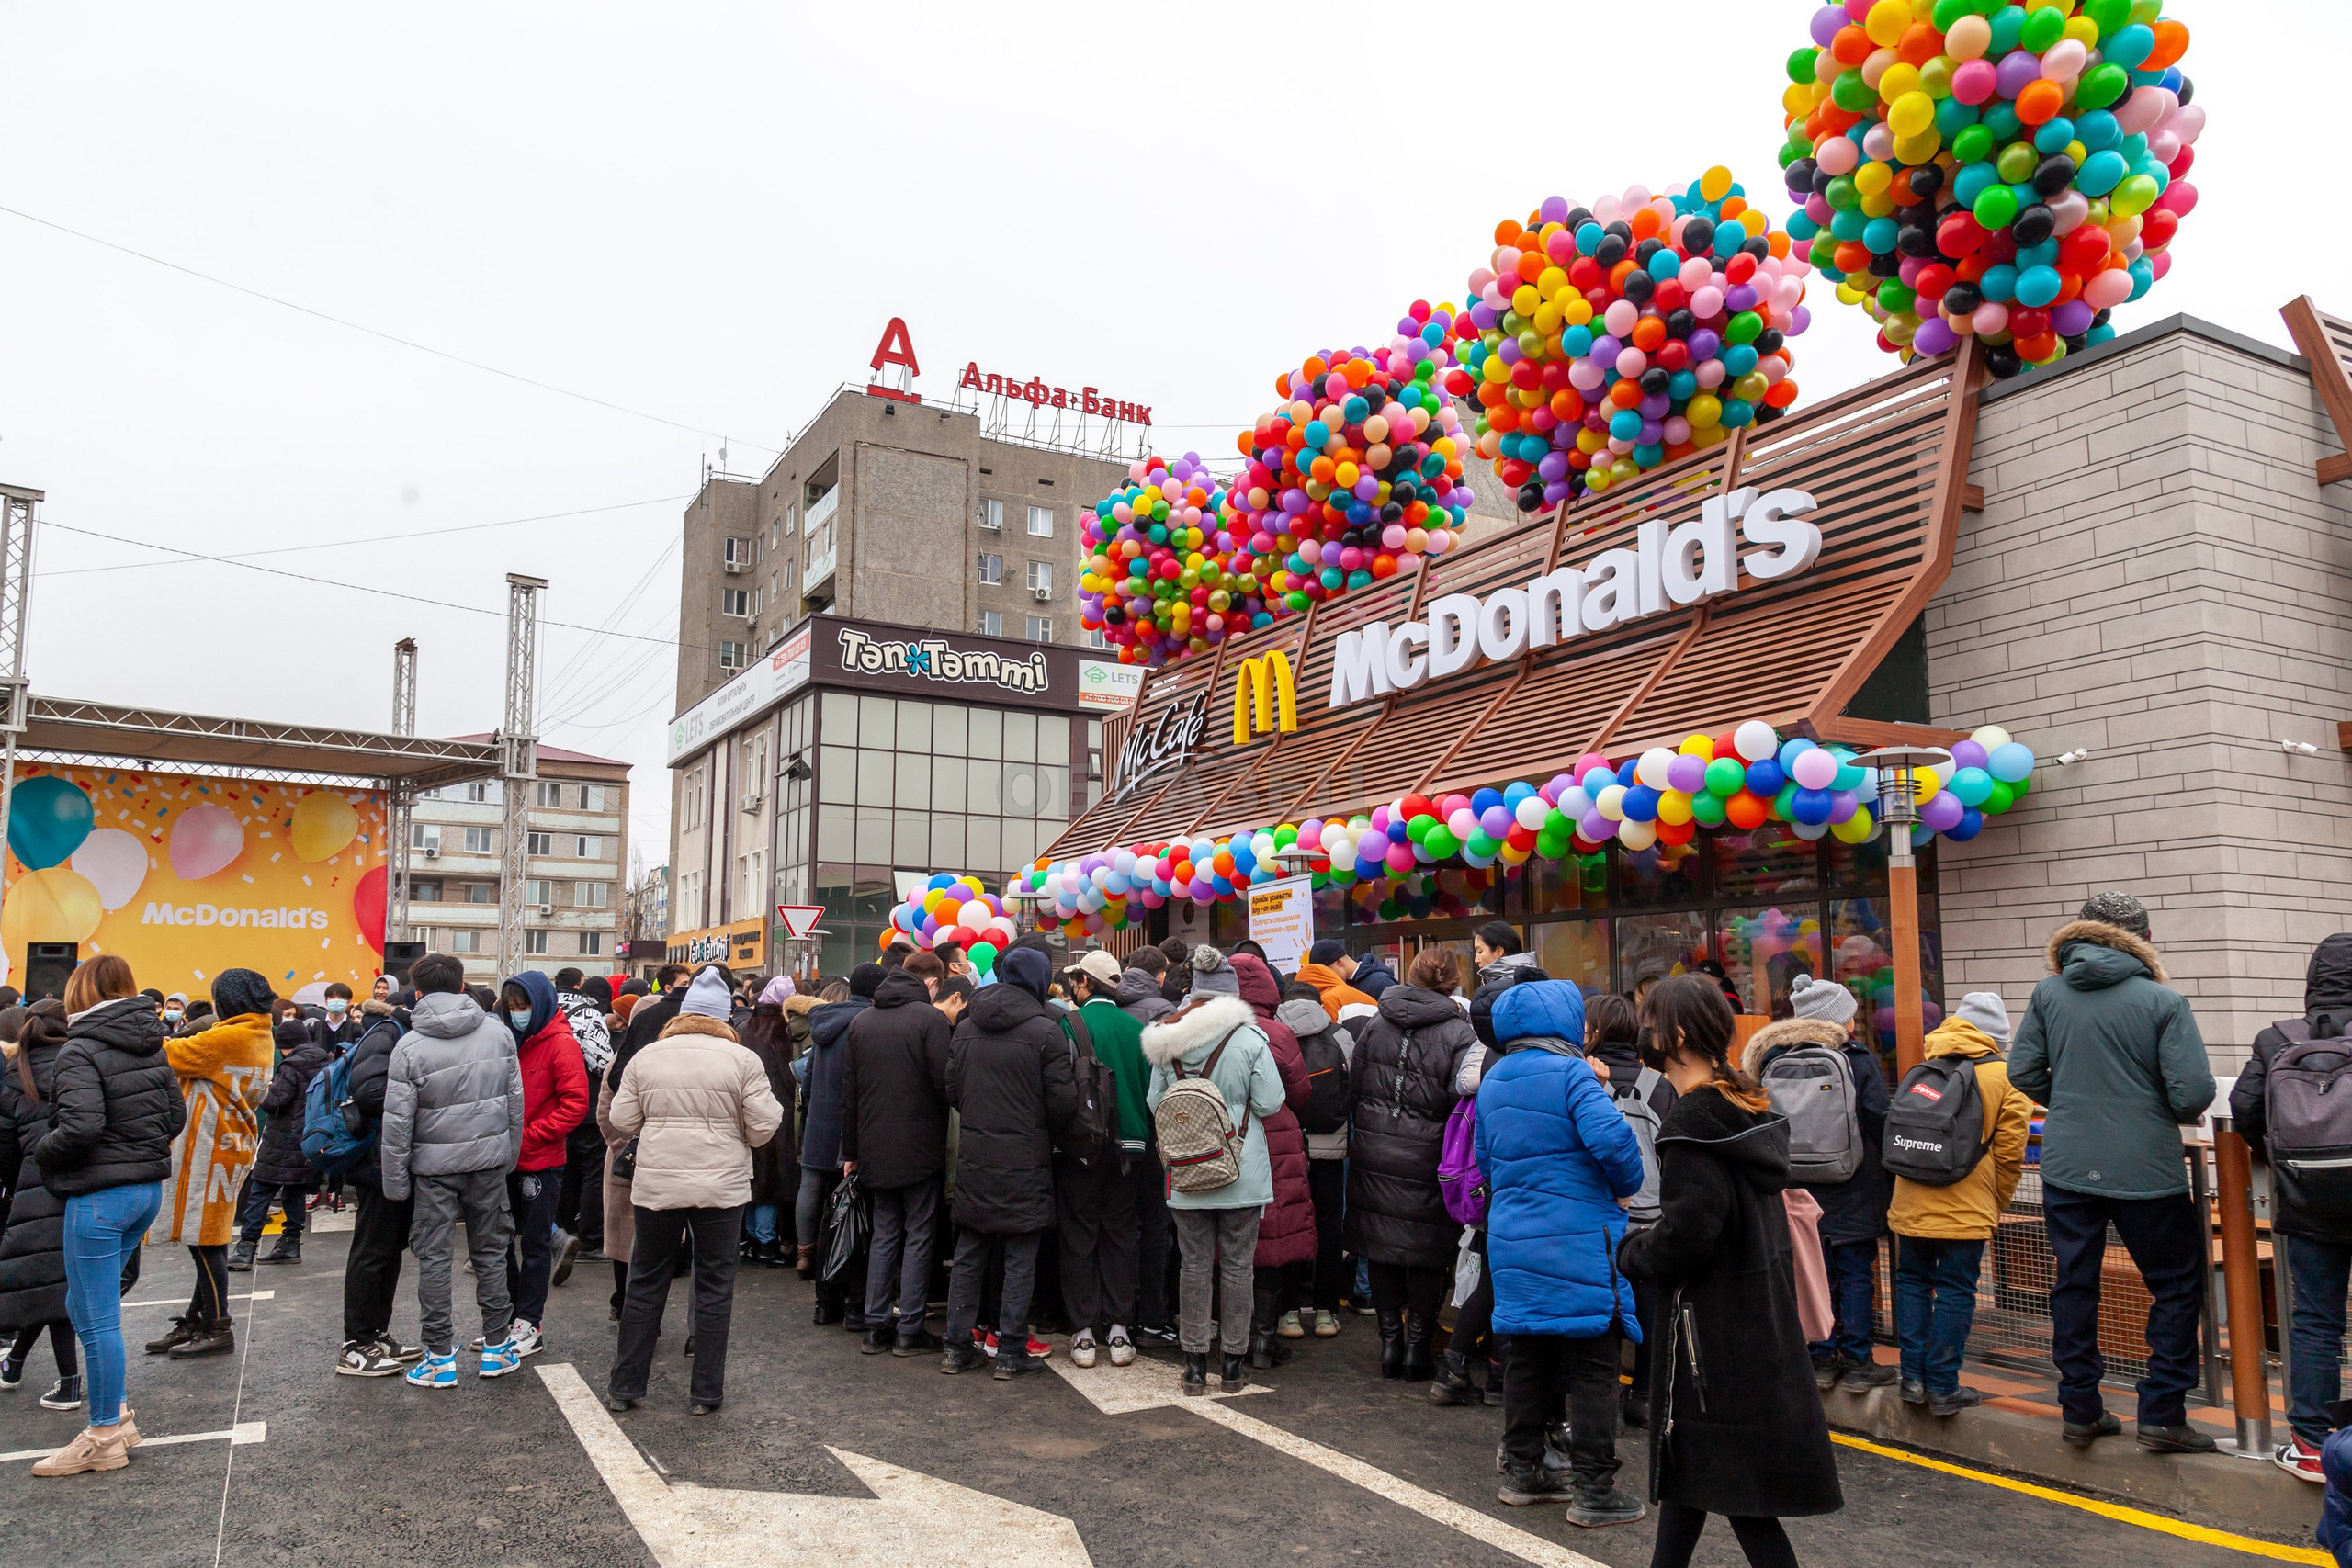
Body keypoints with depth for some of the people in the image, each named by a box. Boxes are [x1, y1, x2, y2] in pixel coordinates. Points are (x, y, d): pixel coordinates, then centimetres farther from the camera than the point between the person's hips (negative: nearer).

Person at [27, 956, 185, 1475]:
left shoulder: (80, 1051, -14)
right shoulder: (150, 1045, 9)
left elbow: (80, 1127, -25)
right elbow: (176, 1115, 11)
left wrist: (41, 1151, -6)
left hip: (99, 1196, -8)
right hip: (148, 1187, 8)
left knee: (96, 1317, 2)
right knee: (85, 1306, 21)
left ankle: (105, 1437, 11)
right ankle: (114, 1412, 26)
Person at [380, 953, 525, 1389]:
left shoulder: (410, 1046, -11)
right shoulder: (499, 1032, -2)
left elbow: (397, 1120, -10)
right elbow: (516, 1099, 4)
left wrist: (396, 1180, -1)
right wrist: (510, 1155, 14)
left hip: (435, 1163, -3)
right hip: (489, 1159, 3)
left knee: (433, 1257, 7)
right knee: (491, 1250, 12)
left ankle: (440, 1357, 10)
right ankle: (497, 1346, 19)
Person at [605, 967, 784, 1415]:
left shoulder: (646, 1057, 1)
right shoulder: (742, 1060, -6)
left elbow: (623, 1120, 6)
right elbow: (763, 1128, -6)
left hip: (656, 1185, 2)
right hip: (722, 1187, -2)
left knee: (646, 1283, 15)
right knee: (715, 1286, 8)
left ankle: (625, 1385, 23)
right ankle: (706, 1392, 14)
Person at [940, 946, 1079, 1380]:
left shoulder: (965, 1027, 4)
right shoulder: (1045, 1030, -12)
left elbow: (950, 1090, 7)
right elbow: (1063, 1101, -12)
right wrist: (1049, 1138, 6)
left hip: (973, 1158, 5)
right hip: (1024, 1161, -4)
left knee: (968, 1254, 14)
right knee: (1020, 1260, 5)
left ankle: (957, 1346, 19)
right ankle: (1011, 1352, 10)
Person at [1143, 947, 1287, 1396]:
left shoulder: (1166, 1041, -2)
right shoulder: (1250, 1039, -11)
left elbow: (1156, 1103, 4)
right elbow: (1271, 1103, -10)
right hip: (1242, 1172, -2)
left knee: (1194, 1265, 10)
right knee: (1237, 1265, 8)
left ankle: (1195, 1365, 15)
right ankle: (1231, 1364, 16)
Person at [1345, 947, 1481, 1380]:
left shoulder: (1376, 1023, 3)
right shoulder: (1459, 1032, -10)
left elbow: (1354, 1081, 6)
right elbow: (1464, 1095, -16)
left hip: (1374, 1152, 3)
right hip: (1426, 1159, -3)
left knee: (1381, 1248, 13)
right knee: (1427, 1253, 10)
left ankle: (1390, 1340, 19)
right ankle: (1417, 1346, 13)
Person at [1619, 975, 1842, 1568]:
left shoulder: (1691, 1127, -22)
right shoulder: (1750, 1111, 6)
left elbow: (1679, 1244, -25)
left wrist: (1629, 1249, -5)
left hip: (1715, 1334, -9)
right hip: (1760, 1317, 9)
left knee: (1741, 1493, 1)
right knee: (1689, 1460, 20)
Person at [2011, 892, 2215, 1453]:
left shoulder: (2048, 993, -1)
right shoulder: (2164, 1001, -10)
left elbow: (2022, 1071, 0)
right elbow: (2194, 1093, -13)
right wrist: (2178, 1112, 9)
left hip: (2068, 1167, 3)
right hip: (2146, 1170, -3)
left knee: (2074, 1285, 13)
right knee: (2176, 1287, 14)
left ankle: (2080, 1409, 19)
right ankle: (2162, 1415, 13)